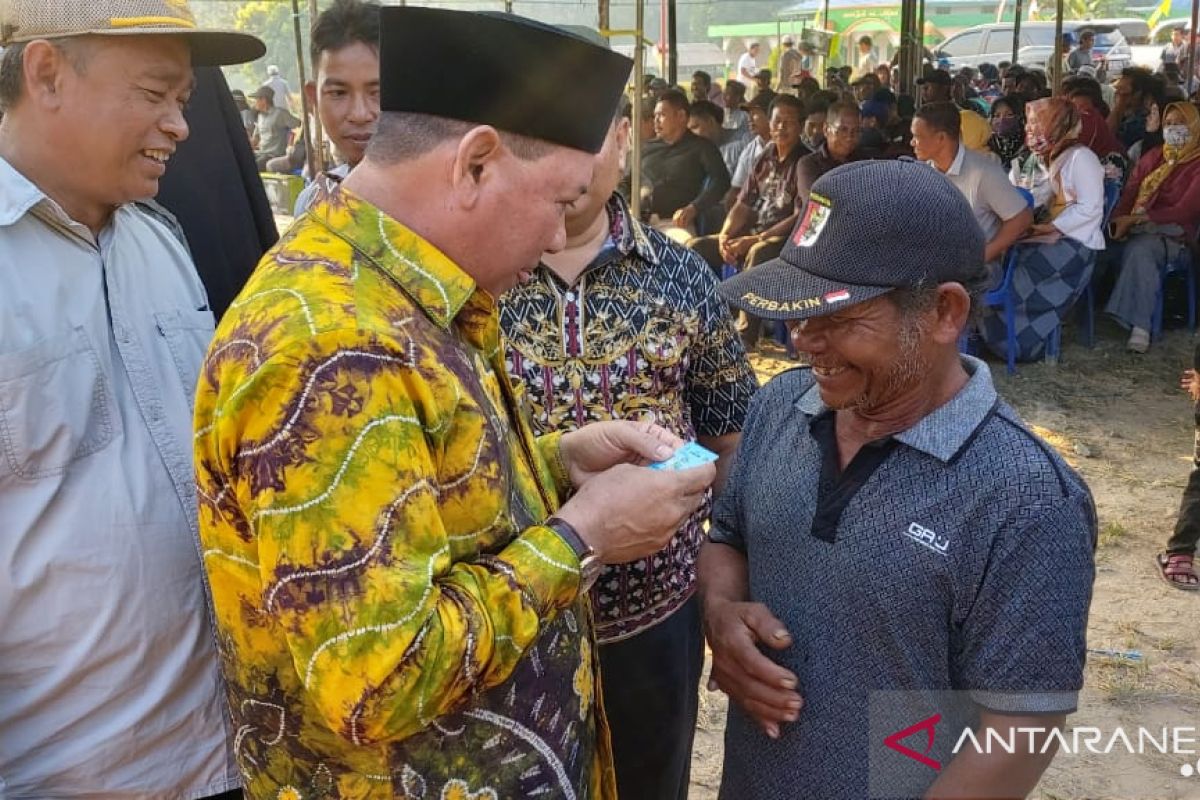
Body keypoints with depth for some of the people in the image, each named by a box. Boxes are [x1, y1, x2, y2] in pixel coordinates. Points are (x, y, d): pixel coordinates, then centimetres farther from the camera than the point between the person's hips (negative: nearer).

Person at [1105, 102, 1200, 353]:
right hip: (1135, 229, 5)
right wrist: (1119, 221, -11)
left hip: (1171, 233, -5)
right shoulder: (1153, 157, 20)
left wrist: (1136, 219, -18)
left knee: (1140, 248, -37)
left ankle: (1140, 325, -39)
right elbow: (1129, 193, 10)